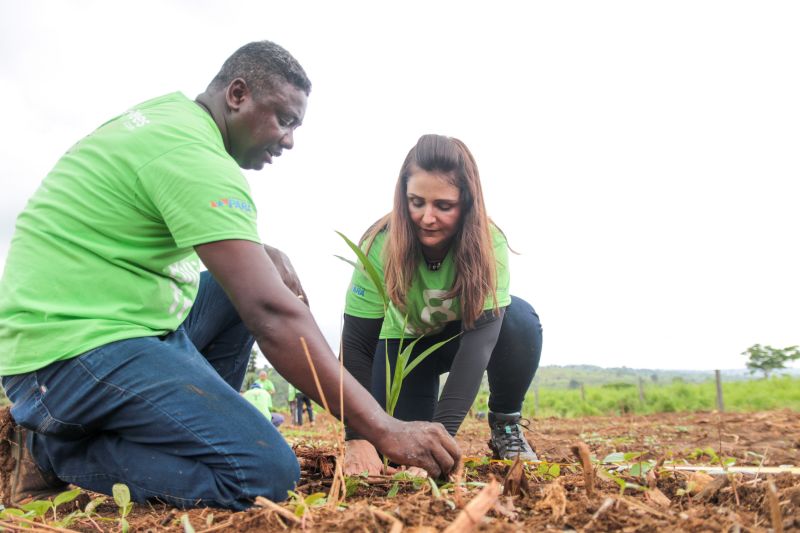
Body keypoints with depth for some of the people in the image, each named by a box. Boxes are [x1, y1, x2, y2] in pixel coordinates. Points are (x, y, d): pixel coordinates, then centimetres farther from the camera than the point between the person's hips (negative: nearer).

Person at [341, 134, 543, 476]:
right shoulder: (380, 245, -31)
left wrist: (442, 430, -49)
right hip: (407, 341, 0)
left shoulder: (489, 243, -31)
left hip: (465, 335, 0)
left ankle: (505, 424, -8)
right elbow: (356, 345, -29)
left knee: (519, 320, -33)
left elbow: (481, 334, -40)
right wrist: (358, 438, -37)